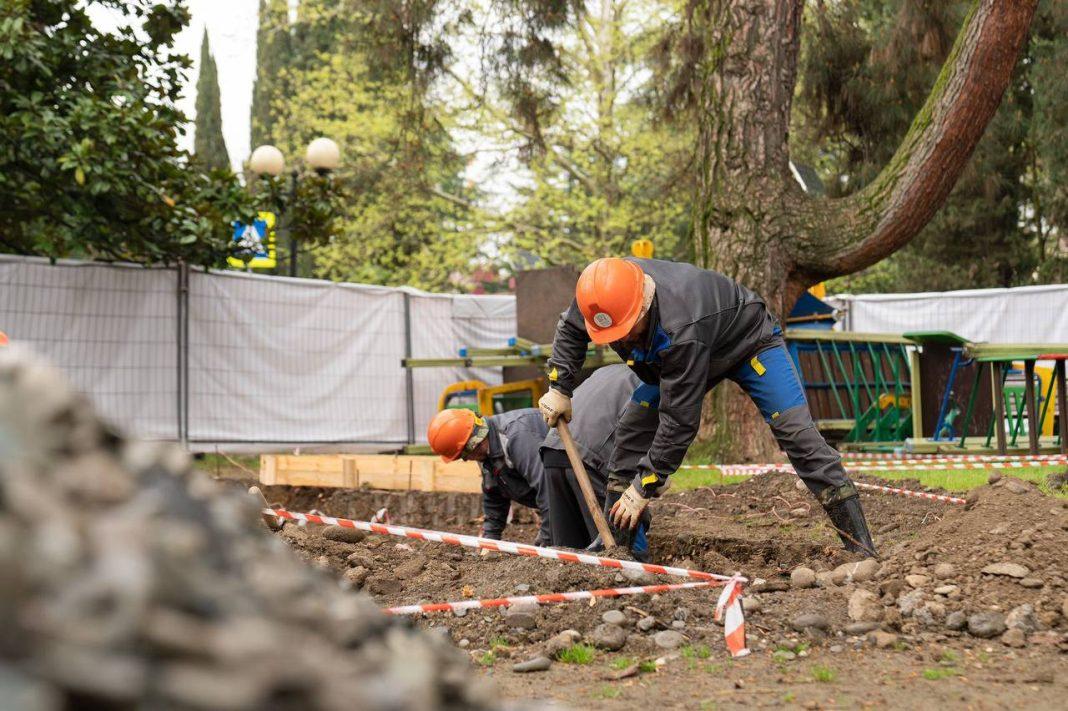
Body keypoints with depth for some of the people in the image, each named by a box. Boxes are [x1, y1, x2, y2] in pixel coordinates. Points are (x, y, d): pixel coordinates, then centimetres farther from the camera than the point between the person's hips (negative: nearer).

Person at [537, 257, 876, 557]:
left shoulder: (682, 330, -47)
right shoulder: (606, 290, -27)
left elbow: (679, 419, -40)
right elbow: (570, 329, -1)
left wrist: (644, 487, -33)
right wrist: (559, 388, -8)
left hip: (750, 341, -7)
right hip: (681, 357, 7)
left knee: (796, 432, -20)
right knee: (632, 430, -5)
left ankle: (860, 545, -19)